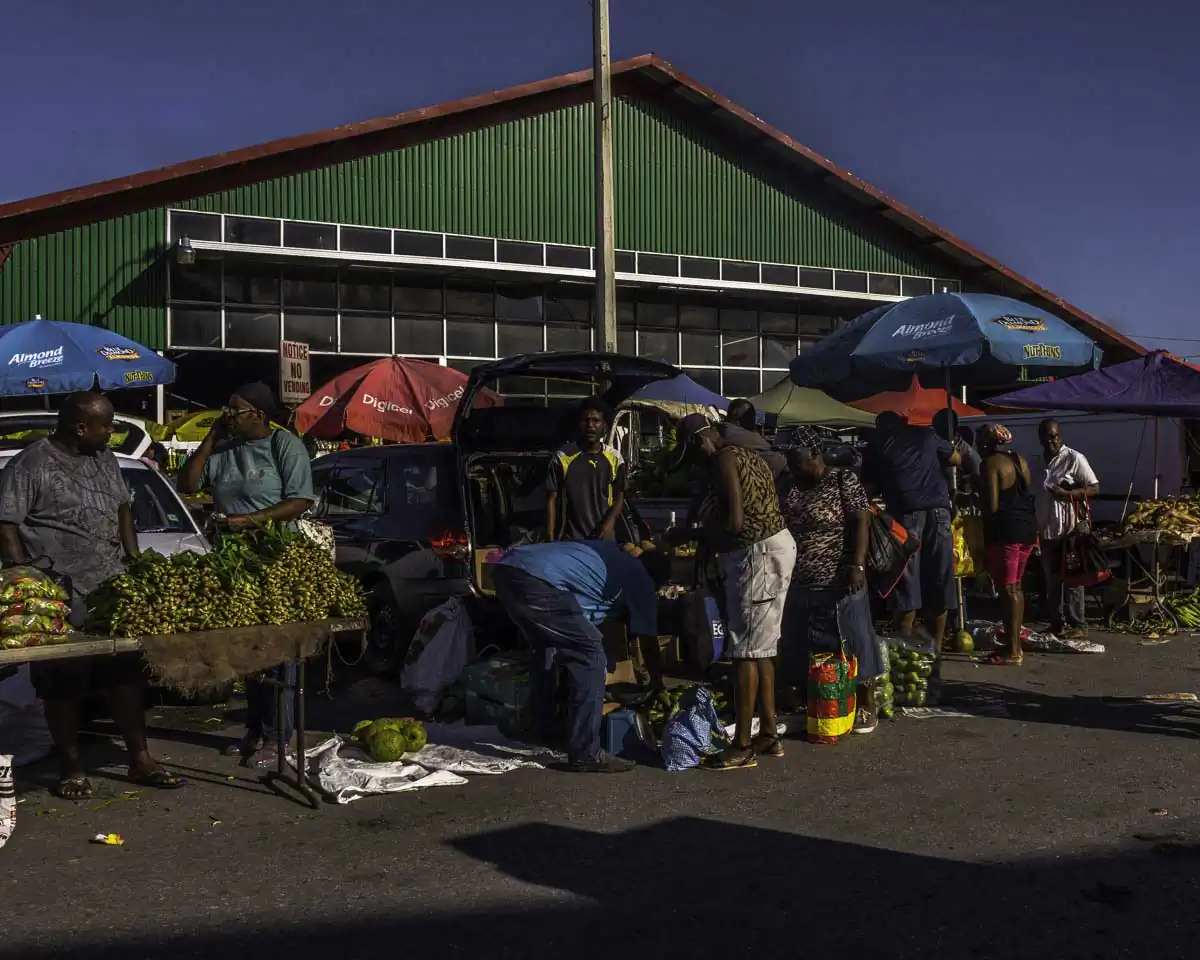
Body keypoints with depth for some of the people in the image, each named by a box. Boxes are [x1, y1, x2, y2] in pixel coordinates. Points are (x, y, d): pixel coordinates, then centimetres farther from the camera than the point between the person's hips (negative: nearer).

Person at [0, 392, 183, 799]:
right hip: (62, 598, -6)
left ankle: (140, 759, 18)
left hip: (116, 588, 6)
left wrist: (134, 560, 13)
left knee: (128, 671, 8)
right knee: (64, 681, 2)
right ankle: (71, 767, 17)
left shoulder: (105, 459, 12)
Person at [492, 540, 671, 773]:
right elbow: (648, 640, 21)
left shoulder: (615, 556, 34)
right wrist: (659, 686, 35)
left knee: (546, 647, 29)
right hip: (537, 581, -9)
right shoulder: (641, 579, 14)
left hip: (507, 568, 9)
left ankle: (546, 731, 38)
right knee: (589, 654, 2)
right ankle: (585, 755, 3)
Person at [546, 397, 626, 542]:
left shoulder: (615, 459, 3)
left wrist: (610, 521, -10)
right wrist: (550, 539, -9)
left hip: (604, 537, 3)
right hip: (570, 540, -2)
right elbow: (552, 499, -3)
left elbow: (619, 497, 9)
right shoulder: (563, 458, -6)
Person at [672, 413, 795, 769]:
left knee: (745, 650, -6)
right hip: (772, 547, 10)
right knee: (761, 649, 15)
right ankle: (768, 735, 21)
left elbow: (735, 523, -21)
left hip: (757, 555, -10)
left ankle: (742, 746, -2)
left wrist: (693, 535, -8)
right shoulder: (747, 456, 16)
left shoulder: (723, 461, -14)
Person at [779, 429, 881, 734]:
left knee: (852, 642, 1)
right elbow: (780, 527, 17)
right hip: (800, 584, 6)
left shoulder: (844, 480, -6)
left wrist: (857, 565, -21)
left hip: (838, 581, -6)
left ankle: (867, 706, 11)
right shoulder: (791, 487, 11)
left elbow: (860, 523, -12)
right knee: (810, 649, 9)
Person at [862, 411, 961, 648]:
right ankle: (934, 649, 11)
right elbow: (957, 460, 29)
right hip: (938, 511, 2)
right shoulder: (925, 434, 17)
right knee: (939, 585, 7)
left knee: (907, 588, -2)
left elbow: (870, 486, 9)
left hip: (906, 514, -2)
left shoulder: (876, 445, 11)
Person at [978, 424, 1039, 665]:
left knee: (1008, 589, -7)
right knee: (1016, 587, 17)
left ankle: (1013, 652, -7)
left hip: (1005, 531, -9)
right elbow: (1028, 494, 16)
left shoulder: (991, 463, -11)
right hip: (1028, 527, 9)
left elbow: (992, 505, -17)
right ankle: (1015, 643, 24)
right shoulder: (1020, 460, 13)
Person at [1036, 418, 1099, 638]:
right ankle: (1057, 623, 16)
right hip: (1047, 530, 6)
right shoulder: (1038, 462, 12)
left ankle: (1078, 625, 2)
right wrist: (1034, 526, 14)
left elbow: (1095, 488, -7)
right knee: (1051, 580, 9)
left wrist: (1068, 494, -21)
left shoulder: (1074, 458, -6)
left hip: (1070, 529, -6)